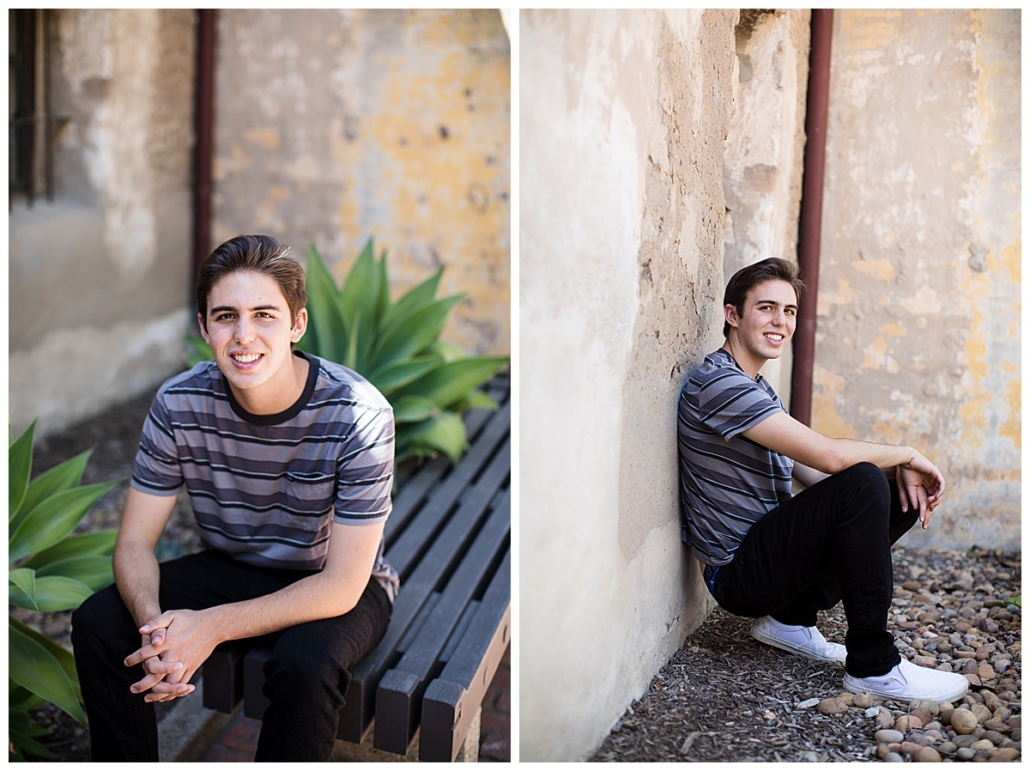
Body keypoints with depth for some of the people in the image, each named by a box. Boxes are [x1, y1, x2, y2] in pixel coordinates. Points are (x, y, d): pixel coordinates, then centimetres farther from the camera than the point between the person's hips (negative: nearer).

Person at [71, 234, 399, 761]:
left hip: (341, 590, -4)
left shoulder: (359, 416, -28)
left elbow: (341, 585, -26)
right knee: (97, 623, -15)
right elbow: (134, 541, -11)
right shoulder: (178, 404, -16)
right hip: (228, 569, 4)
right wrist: (154, 622, -33)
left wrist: (212, 627, -34)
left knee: (306, 664, -34)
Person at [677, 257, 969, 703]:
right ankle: (873, 666, -18)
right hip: (738, 573, -9)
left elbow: (808, 474, 13)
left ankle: (790, 620, 7)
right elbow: (829, 455, -23)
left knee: (903, 498, 6)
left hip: (767, 556, 10)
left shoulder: (758, 390, 17)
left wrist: (899, 471, -2)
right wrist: (907, 456, -6)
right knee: (863, 485, -25)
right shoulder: (719, 382, -16)